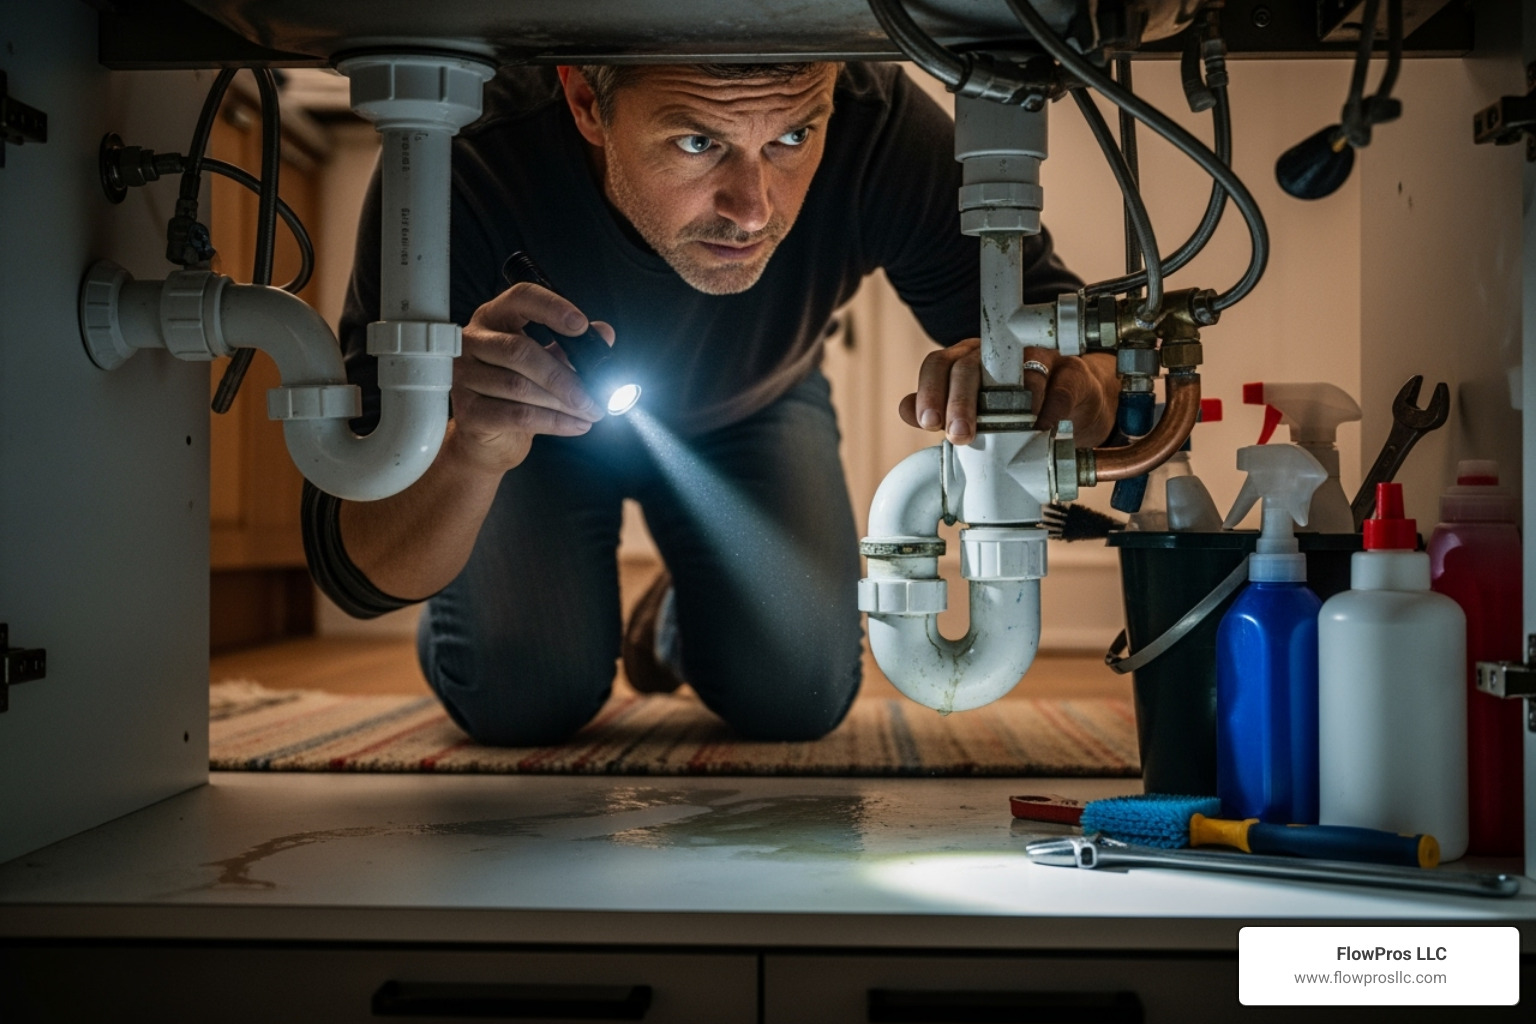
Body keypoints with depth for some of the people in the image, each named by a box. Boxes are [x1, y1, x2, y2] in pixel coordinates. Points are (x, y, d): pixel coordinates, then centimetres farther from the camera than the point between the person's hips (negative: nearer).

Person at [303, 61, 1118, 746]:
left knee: (795, 698, -14)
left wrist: (1056, 375, -52)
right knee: (522, 698, -18)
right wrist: (471, 456, -62)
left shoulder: (879, 126, -36)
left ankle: (684, 611, 23)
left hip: (753, 409, 2)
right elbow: (356, 573, -38)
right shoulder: (462, 170, -41)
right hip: (540, 424, -1)